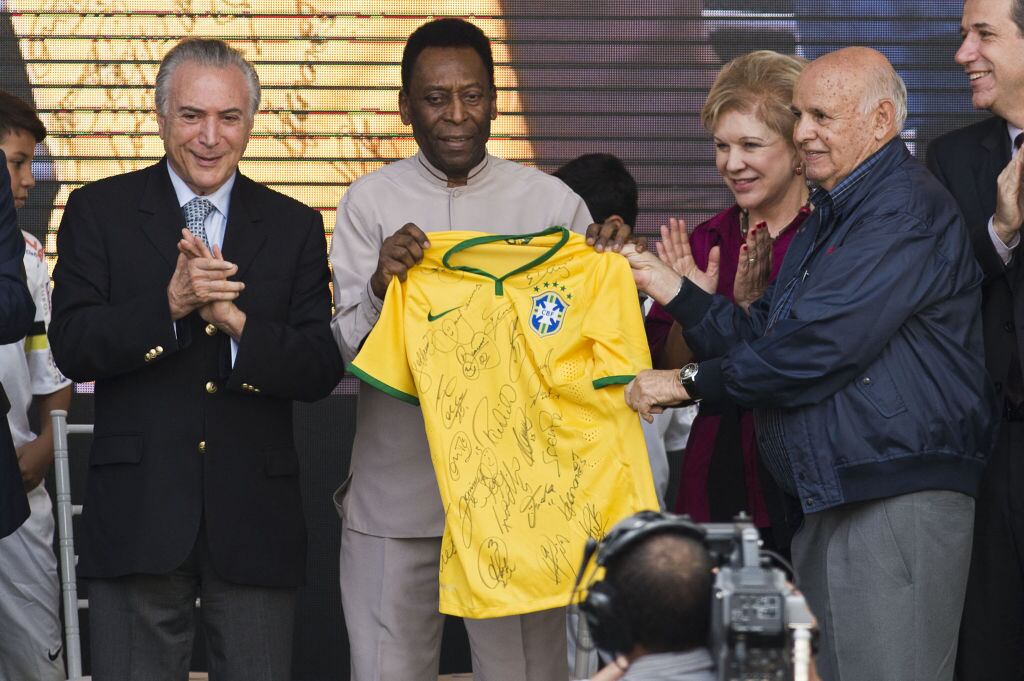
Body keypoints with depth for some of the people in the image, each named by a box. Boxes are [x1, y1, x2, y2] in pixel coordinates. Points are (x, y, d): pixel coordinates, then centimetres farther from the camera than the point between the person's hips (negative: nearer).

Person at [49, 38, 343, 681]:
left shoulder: (295, 227, 8)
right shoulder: (99, 211, 4)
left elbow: (322, 371, 0)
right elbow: (72, 349, -6)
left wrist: (235, 321, -17)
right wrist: (168, 304, -21)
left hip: (254, 521, 1)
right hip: (138, 518, -1)